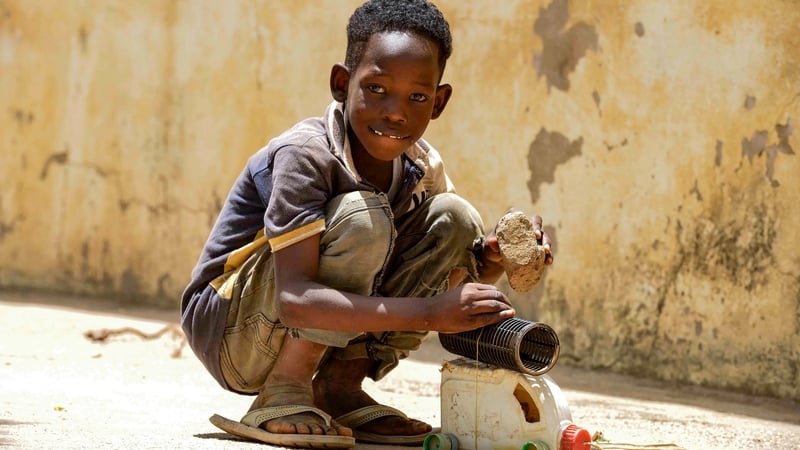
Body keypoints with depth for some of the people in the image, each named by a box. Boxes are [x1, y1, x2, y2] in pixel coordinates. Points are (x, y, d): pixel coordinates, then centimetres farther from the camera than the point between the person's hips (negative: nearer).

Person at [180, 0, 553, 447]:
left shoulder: (423, 168, -4)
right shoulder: (305, 155, -25)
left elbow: (460, 274, 5)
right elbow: (294, 299, -35)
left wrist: (496, 257, -20)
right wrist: (428, 313, -42)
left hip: (318, 338, 7)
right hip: (229, 333, -7)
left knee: (455, 217, -5)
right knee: (362, 218, -28)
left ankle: (340, 388, -3)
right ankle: (282, 399, -17)